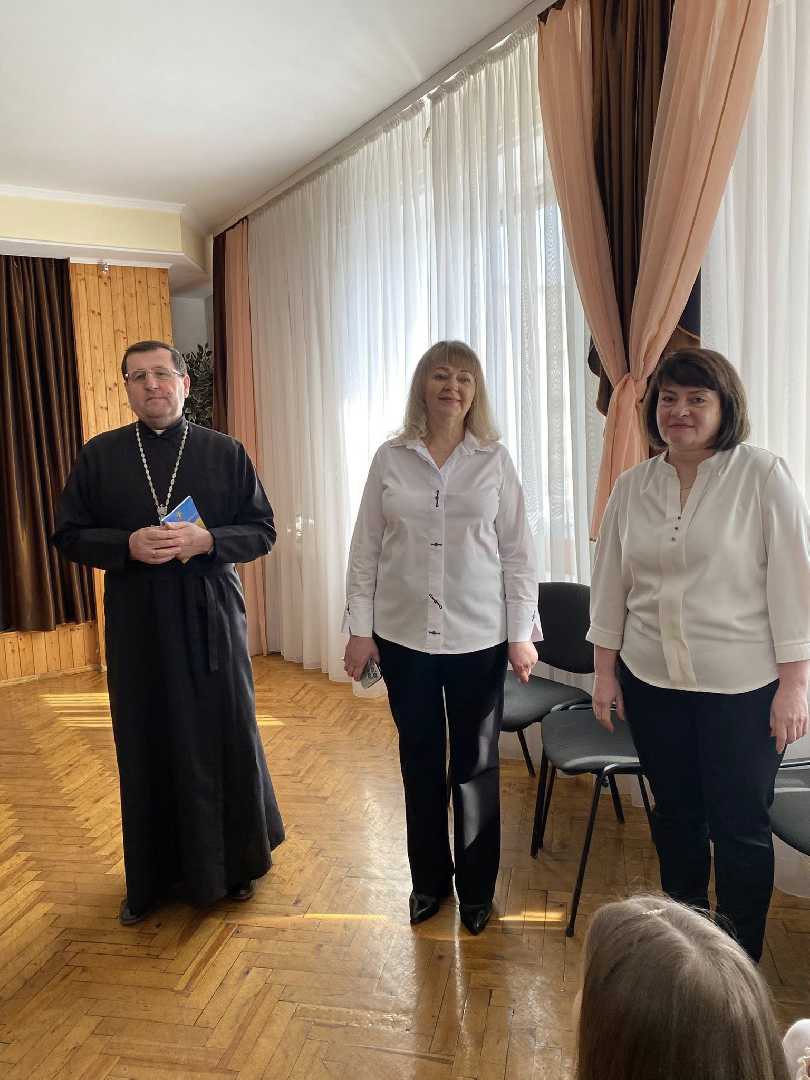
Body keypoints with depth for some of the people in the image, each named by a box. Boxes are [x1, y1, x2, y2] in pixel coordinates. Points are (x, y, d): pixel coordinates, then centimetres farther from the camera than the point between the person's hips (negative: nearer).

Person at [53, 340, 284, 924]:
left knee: (227, 739, 7)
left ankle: (233, 864, 29)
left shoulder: (225, 452, 3)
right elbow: (69, 534, 5)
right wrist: (128, 545, -14)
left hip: (212, 618, 0)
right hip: (136, 624, 1)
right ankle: (153, 878, 28)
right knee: (147, 748, 9)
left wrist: (206, 540, -17)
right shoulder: (100, 455, 5)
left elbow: (263, 530, 2)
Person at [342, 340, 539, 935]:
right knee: (420, 762, 14)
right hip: (404, 637, 1)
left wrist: (522, 633, -4)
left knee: (476, 767, 10)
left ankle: (477, 889, 30)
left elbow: (518, 551, 0)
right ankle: (429, 880, 34)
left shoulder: (494, 460, 0)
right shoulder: (390, 459, 1)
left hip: (478, 639, -1)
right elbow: (366, 549, 3)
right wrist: (360, 630, 0)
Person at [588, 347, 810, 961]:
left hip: (743, 687, -4)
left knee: (740, 828, 8)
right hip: (652, 682, 4)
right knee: (675, 815, 19)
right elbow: (610, 583, 7)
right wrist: (606, 671, 7)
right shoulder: (632, 487, 3)